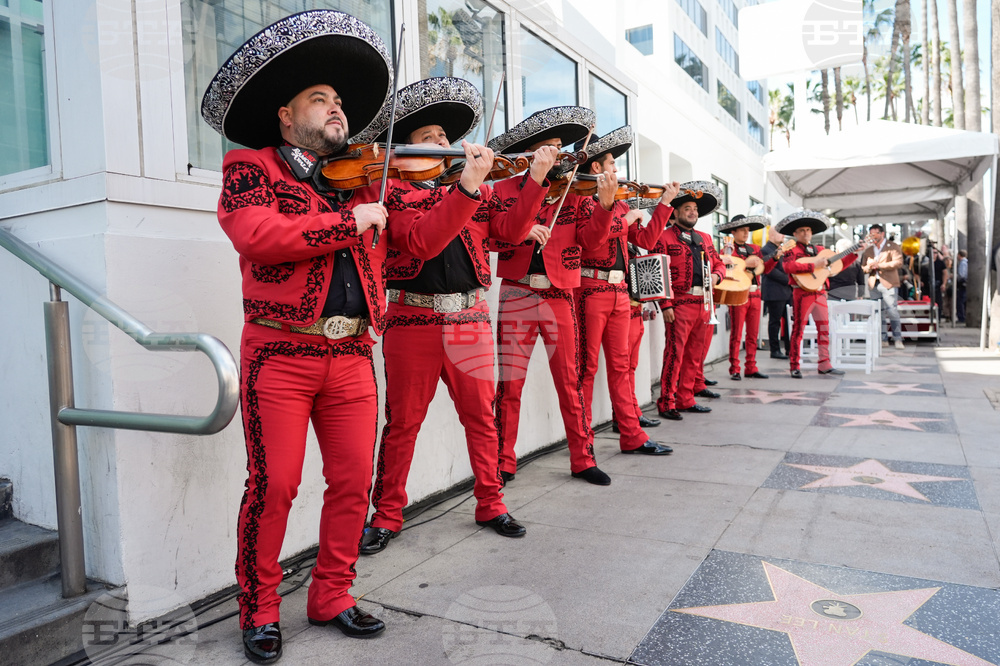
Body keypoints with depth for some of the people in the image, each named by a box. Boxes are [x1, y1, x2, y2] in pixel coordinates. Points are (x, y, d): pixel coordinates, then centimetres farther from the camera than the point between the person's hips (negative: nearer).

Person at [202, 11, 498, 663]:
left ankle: (332, 596, 27)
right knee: (273, 486, 0)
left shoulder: (365, 180, 18)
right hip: (280, 353, -4)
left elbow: (419, 240, 11)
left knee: (353, 482, 7)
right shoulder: (250, 166, 5)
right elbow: (255, 233, -15)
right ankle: (260, 611, 21)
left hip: (352, 356, 4)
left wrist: (467, 190, 0)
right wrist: (349, 222, -12)